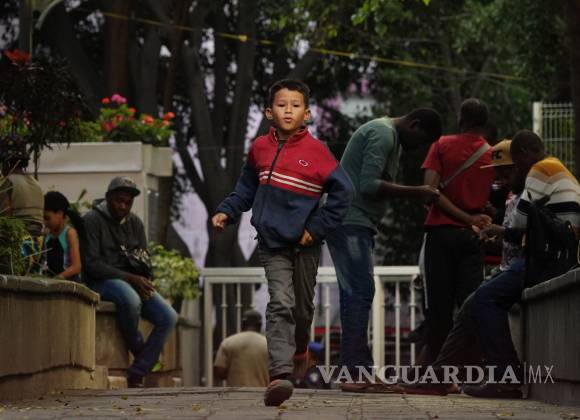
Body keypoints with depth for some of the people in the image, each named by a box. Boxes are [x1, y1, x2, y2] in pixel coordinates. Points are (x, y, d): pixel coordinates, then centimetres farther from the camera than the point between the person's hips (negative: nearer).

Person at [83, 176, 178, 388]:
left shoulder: (135, 223, 16)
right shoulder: (92, 221, -5)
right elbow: (91, 264, -14)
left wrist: (145, 281, -6)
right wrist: (129, 278, -21)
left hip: (133, 283, 7)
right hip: (102, 283, -7)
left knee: (169, 317, -16)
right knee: (130, 299, -40)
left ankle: (137, 374, -18)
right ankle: (138, 352, -15)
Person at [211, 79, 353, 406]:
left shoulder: (316, 151, -10)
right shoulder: (260, 148, 1)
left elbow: (343, 191, -8)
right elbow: (247, 189, 16)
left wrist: (318, 228, -11)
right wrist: (227, 211, 2)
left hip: (305, 245, 0)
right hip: (272, 243, 1)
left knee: (303, 306, 16)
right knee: (280, 305, -14)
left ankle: (299, 346, 47)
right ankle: (281, 373, -22)